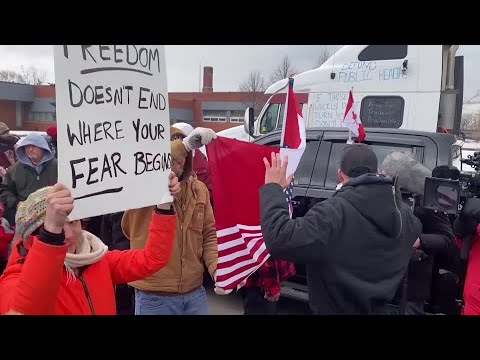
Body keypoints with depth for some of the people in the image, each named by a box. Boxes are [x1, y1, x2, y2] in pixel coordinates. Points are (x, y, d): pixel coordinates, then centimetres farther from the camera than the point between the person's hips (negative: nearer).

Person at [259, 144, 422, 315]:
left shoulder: (334, 212, -31)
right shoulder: (404, 213, -6)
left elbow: (281, 240, -39)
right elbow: (415, 228, 19)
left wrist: (272, 188, -26)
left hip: (336, 308, -5)